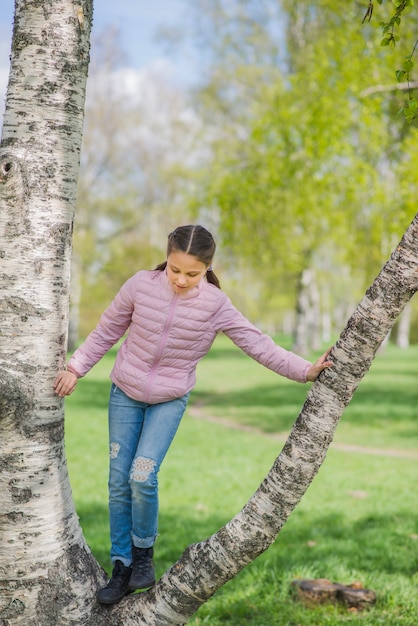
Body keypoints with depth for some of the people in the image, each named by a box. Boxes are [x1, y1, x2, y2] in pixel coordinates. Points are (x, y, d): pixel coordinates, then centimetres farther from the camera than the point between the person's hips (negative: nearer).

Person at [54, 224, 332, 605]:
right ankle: (121, 567, 15)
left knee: (143, 477, -15)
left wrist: (304, 370, -16)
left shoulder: (215, 305, -17)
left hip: (170, 401, -2)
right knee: (119, 481, 2)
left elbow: (257, 344, -12)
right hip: (125, 393, 2)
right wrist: (77, 367, 1)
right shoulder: (141, 285, -15)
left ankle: (144, 554, 10)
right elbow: (107, 330, -1)